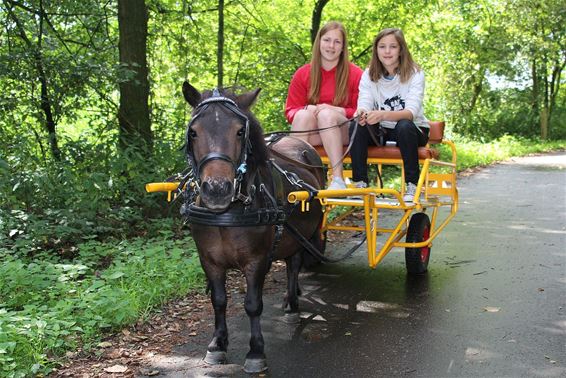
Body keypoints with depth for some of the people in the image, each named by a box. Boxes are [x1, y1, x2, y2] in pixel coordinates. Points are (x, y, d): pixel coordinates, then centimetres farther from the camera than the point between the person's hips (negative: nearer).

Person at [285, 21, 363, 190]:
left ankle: (338, 178, -39)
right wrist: (307, 109, -17)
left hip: (342, 133, -2)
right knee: (303, 115, -29)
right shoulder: (303, 74, 5)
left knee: (326, 114, -32)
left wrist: (337, 111, -19)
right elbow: (290, 111, 5)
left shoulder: (355, 74, -1)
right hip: (312, 134, 2)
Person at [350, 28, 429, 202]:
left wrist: (383, 115, -47)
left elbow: (411, 112, -27)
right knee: (356, 126, -25)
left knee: (404, 126, -36)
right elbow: (364, 106, -14)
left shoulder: (415, 74, -13)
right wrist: (361, 114, -41)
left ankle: (412, 186, -24)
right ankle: (360, 184, -18)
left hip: (413, 130, -3)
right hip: (381, 132, 3)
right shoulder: (369, 75, -2)